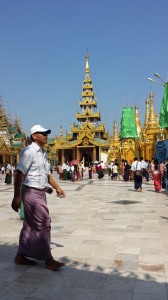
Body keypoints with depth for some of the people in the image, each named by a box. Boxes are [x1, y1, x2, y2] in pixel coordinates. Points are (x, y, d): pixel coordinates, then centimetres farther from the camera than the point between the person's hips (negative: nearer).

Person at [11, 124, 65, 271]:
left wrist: (57, 187, 20)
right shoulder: (29, 152, -15)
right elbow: (19, 174, -20)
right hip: (31, 192, -9)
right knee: (43, 224, -6)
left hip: (40, 192, 9)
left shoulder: (43, 153, 14)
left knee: (30, 225, 13)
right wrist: (16, 197, -23)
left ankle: (21, 255, 23)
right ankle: (48, 260, 3)